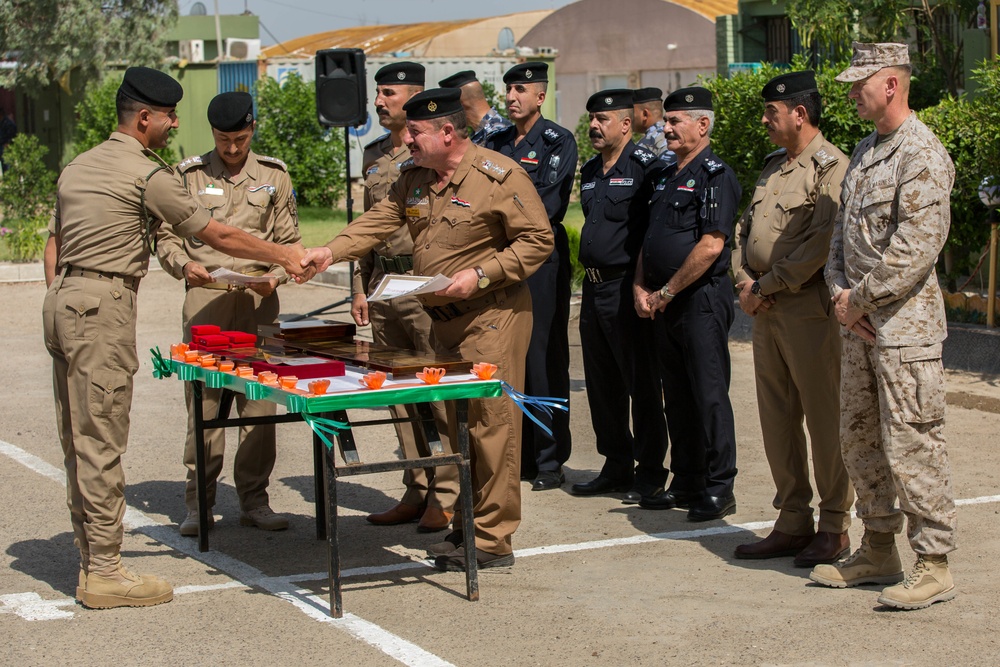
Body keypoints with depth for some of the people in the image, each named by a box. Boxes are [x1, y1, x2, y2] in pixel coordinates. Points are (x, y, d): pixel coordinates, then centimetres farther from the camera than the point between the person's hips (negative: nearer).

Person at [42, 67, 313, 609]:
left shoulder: (78, 167, 18)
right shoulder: (148, 173, -8)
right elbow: (218, 235, -3)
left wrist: (60, 309, 19)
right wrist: (283, 256, 8)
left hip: (62, 301, 9)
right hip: (103, 306, -9)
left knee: (79, 441, 10)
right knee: (100, 442, -7)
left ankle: (91, 558, 15)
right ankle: (104, 573, -4)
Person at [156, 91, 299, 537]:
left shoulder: (274, 176, 13)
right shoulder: (189, 175, 9)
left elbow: (289, 240, 14)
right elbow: (166, 235, 10)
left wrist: (276, 275, -5)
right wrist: (184, 265, -10)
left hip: (259, 301, 1)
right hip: (204, 298, -1)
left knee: (260, 400, 0)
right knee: (202, 402, -3)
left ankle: (254, 499, 9)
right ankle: (199, 503, 5)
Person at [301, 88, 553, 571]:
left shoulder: (501, 177, -12)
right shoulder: (415, 179, 11)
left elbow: (538, 240, -12)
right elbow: (379, 222, 10)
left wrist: (480, 275, -19)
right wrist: (330, 252, -5)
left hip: (491, 319, -8)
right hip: (442, 321, 8)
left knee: (490, 423, -7)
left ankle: (492, 539, -2)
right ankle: (465, 525, 22)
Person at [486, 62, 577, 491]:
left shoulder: (558, 142, -3)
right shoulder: (497, 143, 16)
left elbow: (549, 204, -12)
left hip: (542, 259, -6)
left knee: (544, 359, -4)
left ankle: (549, 461, 1)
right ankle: (515, 455, 13)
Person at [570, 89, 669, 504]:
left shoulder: (645, 168, -10)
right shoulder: (590, 171, 15)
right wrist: (591, 272, 18)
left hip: (627, 286, -8)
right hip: (594, 285, 8)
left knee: (641, 382, -2)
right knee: (602, 383, 12)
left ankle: (651, 470, 6)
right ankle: (616, 466, 22)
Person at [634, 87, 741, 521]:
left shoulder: (715, 176, -10)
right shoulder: (667, 178, 18)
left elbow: (711, 245, -18)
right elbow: (650, 240, 21)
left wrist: (666, 293, -14)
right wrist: (641, 288, 5)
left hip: (701, 300, -9)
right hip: (663, 304, 9)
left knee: (708, 393, -5)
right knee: (677, 395, 12)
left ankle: (718, 489, 1)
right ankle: (685, 482, 20)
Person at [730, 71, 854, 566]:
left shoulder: (832, 167, -11)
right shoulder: (773, 166, 17)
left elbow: (821, 244, -19)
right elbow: (746, 228, 19)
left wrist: (766, 287, -15)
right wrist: (745, 281, 1)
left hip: (809, 308, -9)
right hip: (766, 310, 9)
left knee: (824, 419, -1)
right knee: (776, 419, 11)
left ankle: (835, 529, 7)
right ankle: (793, 522, 20)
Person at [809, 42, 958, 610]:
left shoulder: (922, 155, -13)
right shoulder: (865, 152, 15)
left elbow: (915, 248, -20)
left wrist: (861, 300, -13)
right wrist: (841, 294, 0)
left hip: (904, 323, -9)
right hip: (859, 326, 9)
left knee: (912, 445, -7)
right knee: (860, 437, 14)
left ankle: (934, 566, 1)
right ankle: (879, 552, 25)